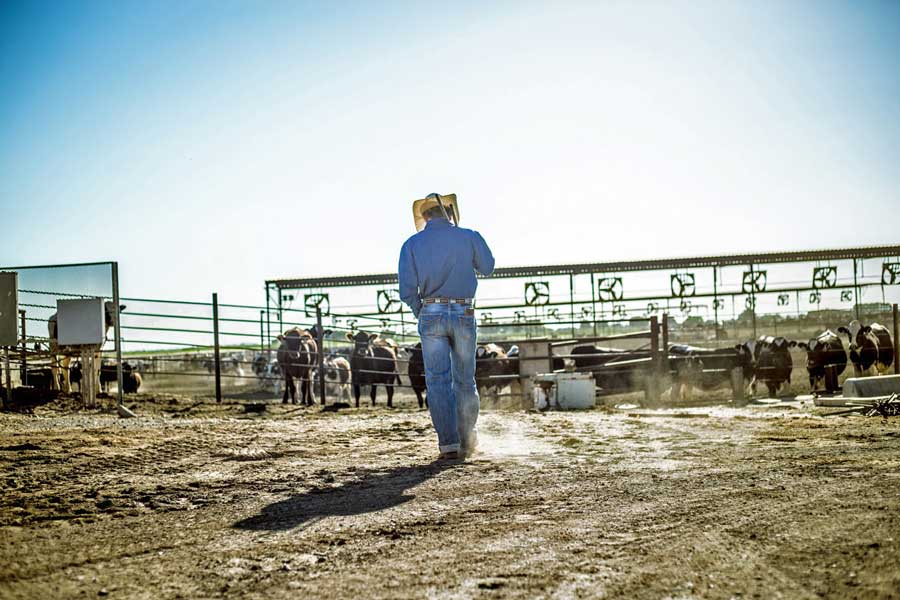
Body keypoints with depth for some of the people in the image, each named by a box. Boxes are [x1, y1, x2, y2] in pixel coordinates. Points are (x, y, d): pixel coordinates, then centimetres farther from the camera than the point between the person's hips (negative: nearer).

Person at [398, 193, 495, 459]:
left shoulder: (412, 244, 1)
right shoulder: (469, 237, 0)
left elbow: (407, 290, -5)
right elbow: (487, 267, 18)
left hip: (431, 315, 0)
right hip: (464, 315, 1)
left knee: (438, 380, 2)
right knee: (465, 380, 12)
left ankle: (448, 442, -4)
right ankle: (466, 439, 15)